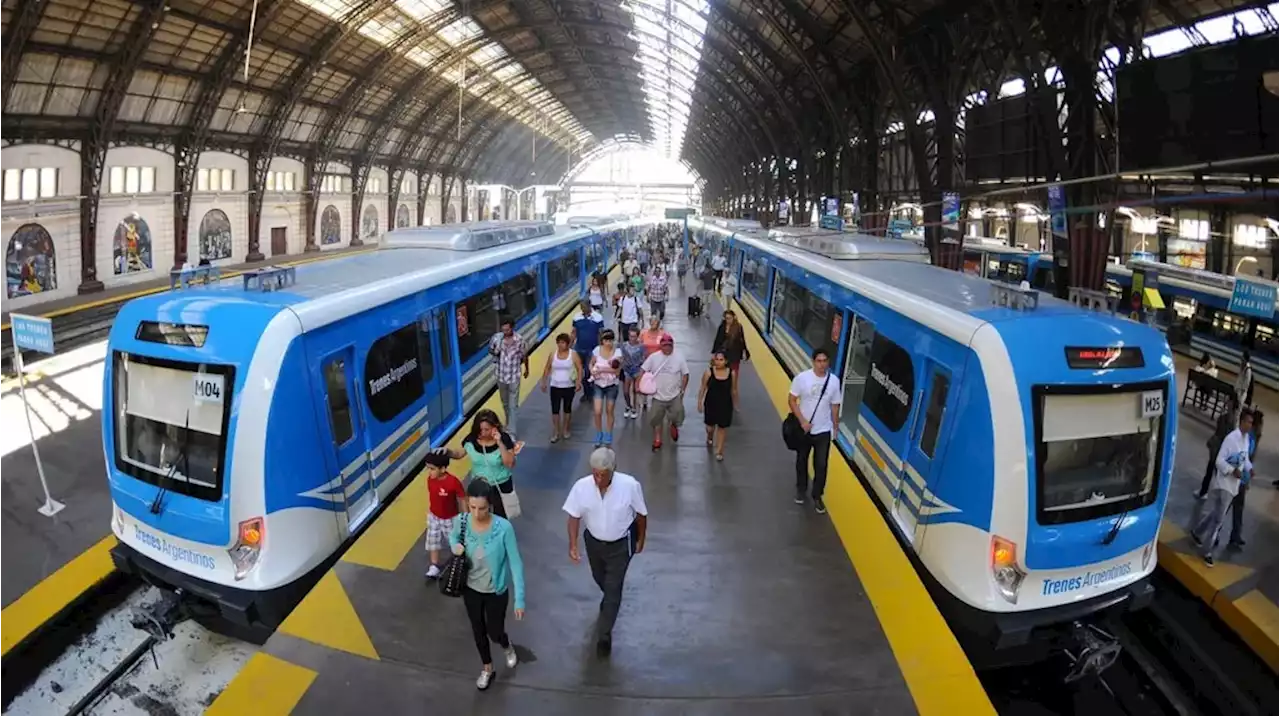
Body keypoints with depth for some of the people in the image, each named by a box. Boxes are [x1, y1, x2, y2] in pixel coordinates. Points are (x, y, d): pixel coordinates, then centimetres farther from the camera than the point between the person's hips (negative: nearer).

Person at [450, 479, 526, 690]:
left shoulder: (503, 527, -30)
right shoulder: (462, 522, -20)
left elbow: (515, 563, -21)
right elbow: (453, 537, 6)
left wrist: (520, 599, -20)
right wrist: (455, 545, -19)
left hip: (496, 591, -3)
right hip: (471, 589, 3)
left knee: (495, 633, 15)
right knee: (478, 630, 22)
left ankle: (507, 647, 53)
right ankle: (487, 668, 50)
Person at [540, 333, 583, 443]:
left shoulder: (573, 354, -9)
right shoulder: (553, 354, -3)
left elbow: (579, 368, -8)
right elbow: (547, 369, 4)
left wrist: (579, 382, -17)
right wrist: (544, 382, 3)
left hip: (569, 387, -1)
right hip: (555, 387, 1)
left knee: (567, 409, 13)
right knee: (555, 410, 1)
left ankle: (565, 430, 30)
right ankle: (556, 432, 11)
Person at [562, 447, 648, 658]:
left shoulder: (630, 485, -29)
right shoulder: (581, 487, -25)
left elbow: (641, 514, -12)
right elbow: (574, 517, -12)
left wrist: (640, 540, 1)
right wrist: (573, 546, -20)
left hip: (620, 544, -3)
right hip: (594, 542, 3)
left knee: (614, 589, 3)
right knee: (600, 579, 27)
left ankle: (604, 634, 22)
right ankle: (609, 597, 62)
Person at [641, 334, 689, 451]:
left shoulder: (679, 358, -9)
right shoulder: (653, 357, -8)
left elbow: (685, 374, -1)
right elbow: (643, 370, -3)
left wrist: (682, 390, -2)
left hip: (675, 396, -1)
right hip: (658, 395, 1)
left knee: (677, 417, 2)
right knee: (657, 419, 11)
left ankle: (674, 426, 38)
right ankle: (658, 440, 31)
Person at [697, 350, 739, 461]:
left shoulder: (732, 373, -10)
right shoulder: (709, 372, -13)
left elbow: (734, 390, 2)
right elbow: (703, 388, -5)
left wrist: (735, 404, 10)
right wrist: (700, 402, -5)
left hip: (725, 405, 0)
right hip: (711, 403, 0)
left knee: (722, 427, 10)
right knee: (710, 426, 14)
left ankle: (720, 451, 25)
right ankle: (709, 438, 51)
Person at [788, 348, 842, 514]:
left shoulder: (834, 381, -9)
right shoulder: (802, 378, -16)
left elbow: (835, 406, 2)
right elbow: (791, 400, -9)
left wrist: (835, 427, 7)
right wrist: (802, 421, -16)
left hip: (824, 431, 1)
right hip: (804, 428, 0)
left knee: (821, 465, 5)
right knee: (802, 461, 18)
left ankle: (817, 496, 24)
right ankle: (801, 489, 40)